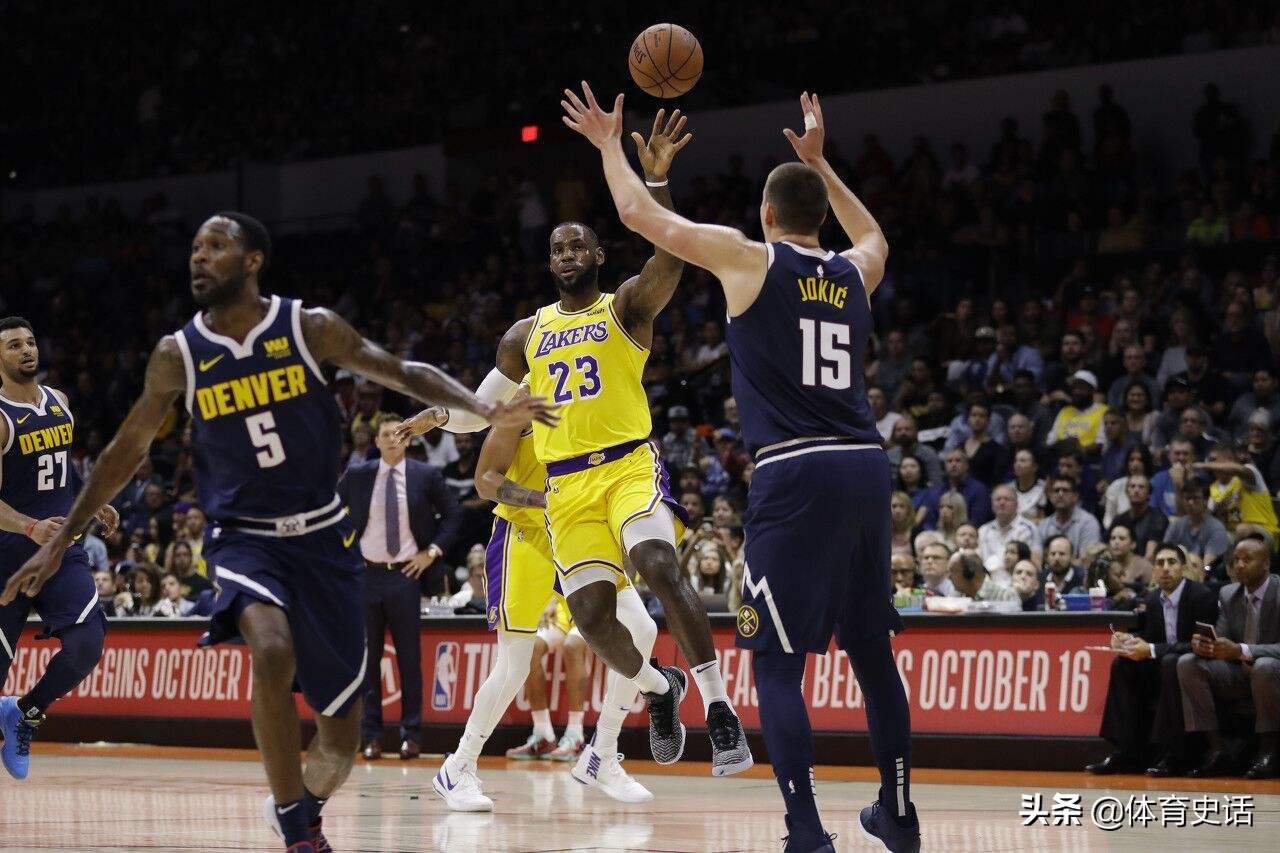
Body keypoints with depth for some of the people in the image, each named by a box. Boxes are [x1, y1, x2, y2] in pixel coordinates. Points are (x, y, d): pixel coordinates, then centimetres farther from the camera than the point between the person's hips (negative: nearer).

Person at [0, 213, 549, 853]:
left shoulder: (311, 328, -6)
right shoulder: (178, 356, -3)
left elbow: (404, 374, 0)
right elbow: (127, 449, 8)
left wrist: (484, 409, -16)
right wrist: (62, 539, 9)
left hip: (322, 538, 1)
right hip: (245, 539, -1)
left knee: (341, 733, 3)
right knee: (272, 651, -34)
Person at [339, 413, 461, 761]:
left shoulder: (426, 476, 1)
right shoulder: (356, 477, 3)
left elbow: (452, 514, 9)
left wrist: (433, 551, 0)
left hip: (406, 575, -1)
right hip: (366, 575, 1)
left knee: (409, 659, 0)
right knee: (367, 658, 2)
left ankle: (411, 735, 5)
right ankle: (371, 736, 6)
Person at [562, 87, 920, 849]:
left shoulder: (750, 259, 1)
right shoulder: (853, 275, 16)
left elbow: (641, 215, 8)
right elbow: (875, 236, 43)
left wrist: (611, 144, 25)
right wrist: (819, 161, 49)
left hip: (797, 474, -5)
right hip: (866, 469, 6)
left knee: (777, 664, -3)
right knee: (871, 648, 17)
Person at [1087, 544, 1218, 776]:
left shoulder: (1203, 596, -15)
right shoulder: (1153, 598, 6)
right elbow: (1146, 635, 14)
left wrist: (1151, 650, -27)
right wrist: (1127, 638, -11)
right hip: (1162, 670, 7)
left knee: (1171, 663, -35)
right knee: (1121, 664, -11)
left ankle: (1174, 755, -33)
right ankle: (1126, 752, -16)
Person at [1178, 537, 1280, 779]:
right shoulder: (1228, 594, 7)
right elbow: (1221, 641, 6)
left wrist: (1241, 650, -37)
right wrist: (1202, 645, -20)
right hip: (1237, 674, 6)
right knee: (1187, 663, -16)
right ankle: (1216, 752, -19)